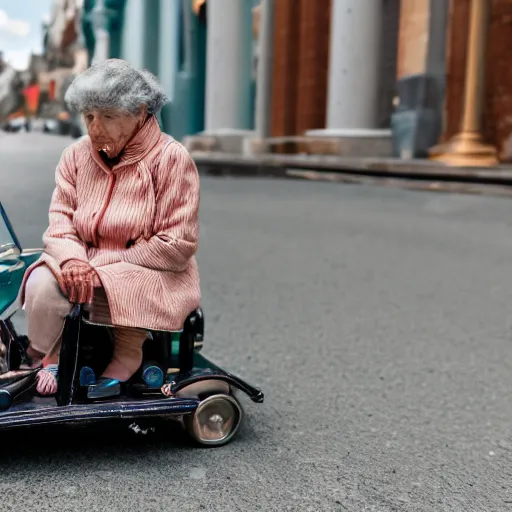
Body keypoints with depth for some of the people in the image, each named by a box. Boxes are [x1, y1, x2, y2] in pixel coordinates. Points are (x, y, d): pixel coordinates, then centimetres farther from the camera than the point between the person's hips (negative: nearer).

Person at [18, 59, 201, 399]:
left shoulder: (171, 159, -10)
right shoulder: (76, 156, 6)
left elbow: (178, 245, -15)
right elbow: (60, 221, 2)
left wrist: (104, 264, -16)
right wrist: (72, 258, -23)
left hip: (153, 275, -4)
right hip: (83, 263, 4)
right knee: (41, 282, -25)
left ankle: (126, 355, -8)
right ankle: (51, 361, -3)